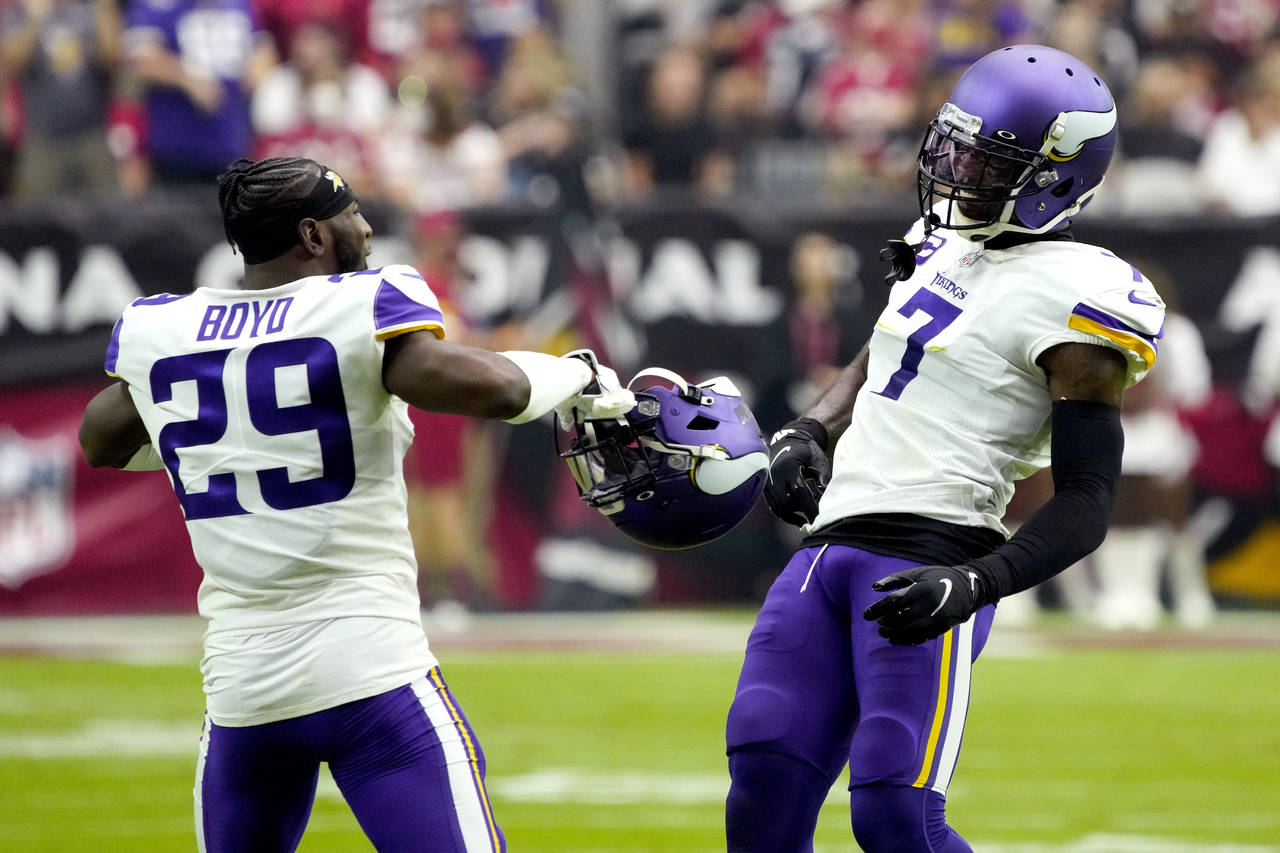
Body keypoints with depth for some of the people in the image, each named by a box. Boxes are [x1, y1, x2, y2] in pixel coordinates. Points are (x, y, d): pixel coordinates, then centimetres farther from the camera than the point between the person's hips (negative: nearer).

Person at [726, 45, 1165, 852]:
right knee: (766, 787, -2)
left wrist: (973, 586, -22)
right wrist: (805, 437, 14)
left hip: (927, 564, -8)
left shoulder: (1070, 300, -8)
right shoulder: (945, 249, 18)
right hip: (832, 542, 8)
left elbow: (1084, 508, -9)